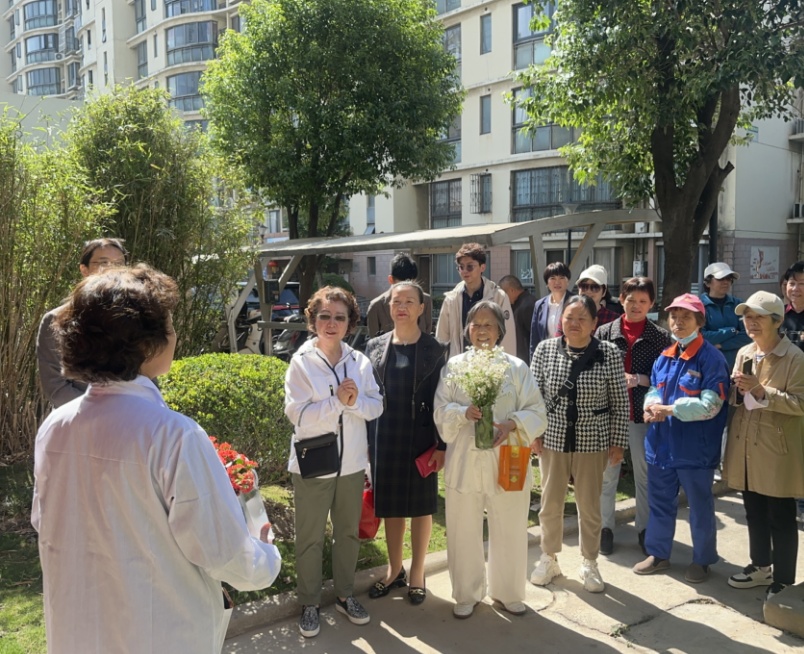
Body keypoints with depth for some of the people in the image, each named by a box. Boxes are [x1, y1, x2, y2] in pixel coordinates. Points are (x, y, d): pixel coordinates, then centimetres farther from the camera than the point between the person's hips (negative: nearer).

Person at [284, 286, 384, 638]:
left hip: (351, 462, 4)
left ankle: (344, 595, 36)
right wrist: (337, 400, -26)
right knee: (310, 538, 10)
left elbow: (376, 407, -1)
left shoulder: (360, 361, -1)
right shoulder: (301, 362, -11)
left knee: (349, 533, 17)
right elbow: (297, 414, -18)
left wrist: (356, 401, -20)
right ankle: (309, 604, 27)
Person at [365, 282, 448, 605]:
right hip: (384, 436, 3)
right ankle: (395, 569, 31)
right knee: (390, 505, 13)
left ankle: (417, 572, 26)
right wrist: (365, 440, 3)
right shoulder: (375, 346, 3)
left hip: (420, 436, -2)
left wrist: (442, 445, -8)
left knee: (421, 505, 9)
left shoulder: (434, 349, -4)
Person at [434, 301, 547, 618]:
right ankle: (467, 594, 29)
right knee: (463, 531, 10)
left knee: (510, 531, 11)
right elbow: (441, 409, -1)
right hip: (464, 461, 1)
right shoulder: (454, 366, 2)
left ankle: (507, 592, 32)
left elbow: (536, 411, -2)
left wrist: (512, 423, -20)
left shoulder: (517, 368, 0)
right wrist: (465, 412, -20)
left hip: (506, 461, 0)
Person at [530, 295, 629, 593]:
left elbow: (620, 403, -4)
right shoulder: (545, 349, -5)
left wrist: (618, 443, -4)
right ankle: (549, 559, 34)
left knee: (590, 506, 12)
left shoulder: (609, 353, -9)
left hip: (592, 442, -1)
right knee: (550, 503, 14)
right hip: (553, 439, 2)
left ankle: (590, 564, 31)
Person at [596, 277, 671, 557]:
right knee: (607, 472, 8)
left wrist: (638, 380, -16)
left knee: (645, 472, 11)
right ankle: (605, 527, 23)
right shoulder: (605, 332, 3)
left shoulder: (660, 337, 1)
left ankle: (645, 528, 27)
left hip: (644, 413, 0)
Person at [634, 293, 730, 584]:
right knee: (660, 502, 17)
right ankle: (658, 554, 34)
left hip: (695, 448, -6)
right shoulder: (664, 357, 8)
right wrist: (651, 405, -10)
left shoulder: (712, 358, -13)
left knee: (700, 507, 11)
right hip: (661, 445, 6)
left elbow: (710, 405, -20)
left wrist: (669, 409, -20)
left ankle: (702, 560, 30)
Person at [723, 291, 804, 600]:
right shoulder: (743, 353, 8)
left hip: (777, 451, -6)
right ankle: (761, 566, 35)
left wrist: (762, 391, -25)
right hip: (746, 447, 7)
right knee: (754, 513, 19)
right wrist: (739, 389, -8)